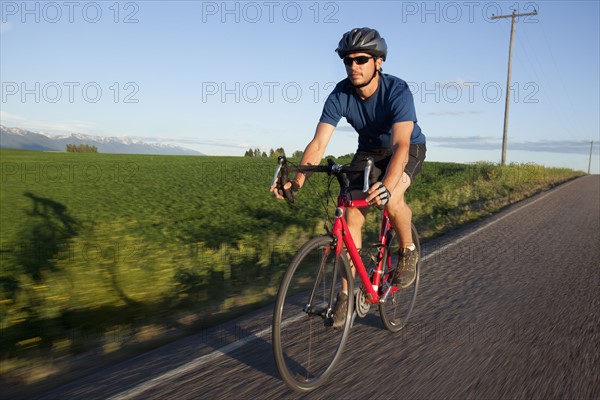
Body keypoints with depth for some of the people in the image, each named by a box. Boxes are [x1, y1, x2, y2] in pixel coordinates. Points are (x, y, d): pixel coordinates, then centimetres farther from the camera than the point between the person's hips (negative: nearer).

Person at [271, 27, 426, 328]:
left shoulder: (397, 91, -31)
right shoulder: (340, 95, -20)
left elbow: (400, 144, -44)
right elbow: (318, 143, -27)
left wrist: (386, 185, -62)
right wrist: (297, 181, -43)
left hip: (409, 148, -3)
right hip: (369, 149, 4)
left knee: (391, 197, -34)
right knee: (351, 215, -12)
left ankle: (408, 251, -3)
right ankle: (346, 292, 0)